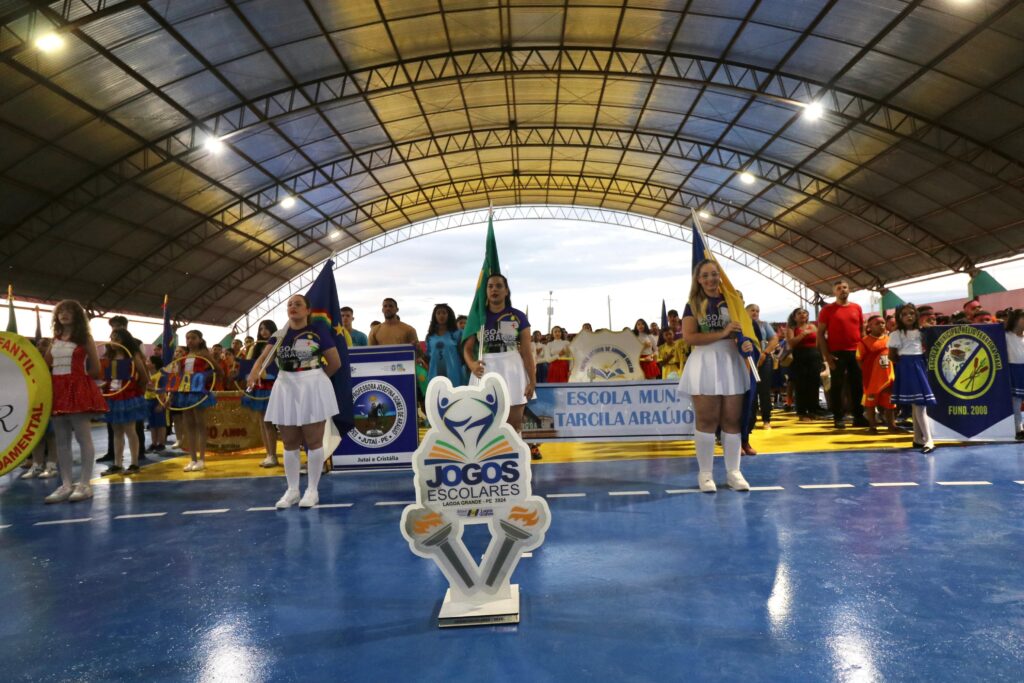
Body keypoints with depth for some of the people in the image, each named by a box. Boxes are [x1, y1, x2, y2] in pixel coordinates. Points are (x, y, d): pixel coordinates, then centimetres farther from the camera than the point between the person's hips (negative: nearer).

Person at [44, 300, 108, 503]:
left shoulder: (84, 337, 0)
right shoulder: (55, 339, 16)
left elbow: (95, 369, -2)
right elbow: (46, 365, 16)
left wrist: (78, 380, 0)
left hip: (79, 389, -6)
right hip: (57, 391, 6)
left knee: (83, 438, -4)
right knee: (62, 441, 7)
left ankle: (85, 484, -1)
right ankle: (66, 485, 12)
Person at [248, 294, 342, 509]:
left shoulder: (319, 330, -7)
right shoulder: (279, 334, 6)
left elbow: (335, 363, -5)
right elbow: (263, 356, -8)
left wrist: (314, 379, 5)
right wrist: (255, 371, -30)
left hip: (312, 388, -5)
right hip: (285, 389, 5)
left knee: (313, 441, 4)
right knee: (290, 443, 12)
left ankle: (312, 490, 15)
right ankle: (292, 490, 24)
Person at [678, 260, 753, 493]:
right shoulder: (693, 305, 1)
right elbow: (689, 337, -11)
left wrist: (748, 343, -11)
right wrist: (722, 333, -17)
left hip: (731, 362, 3)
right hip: (705, 363, -2)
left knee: (732, 419, 6)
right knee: (707, 419, 1)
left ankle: (733, 471, 16)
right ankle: (705, 473, 10)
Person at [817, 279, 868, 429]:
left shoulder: (857, 308, 9)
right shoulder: (828, 309, -2)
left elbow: (862, 330, 16)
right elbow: (820, 333, -3)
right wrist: (826, 355, -9)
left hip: (856, 352, 4)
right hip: (837, 353, -3)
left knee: (857, 385, 7)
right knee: (837, 386, 1)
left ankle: (858, 417, 16)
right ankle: (838, 418, 7)